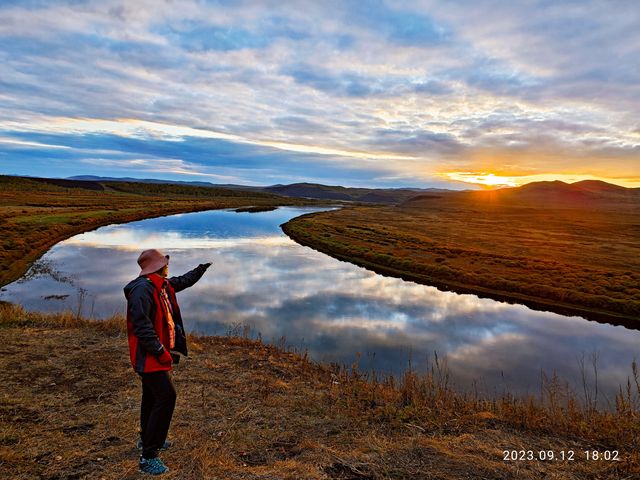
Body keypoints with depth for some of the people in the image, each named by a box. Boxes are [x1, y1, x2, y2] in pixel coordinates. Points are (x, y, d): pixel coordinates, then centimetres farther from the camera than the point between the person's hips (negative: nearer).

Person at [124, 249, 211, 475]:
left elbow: (182, 281, 28)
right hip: (149, 356, -10)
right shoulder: (143, 288, -23)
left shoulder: (162, 285, 7)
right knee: (166, 397, -13)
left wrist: (201, 269, 31)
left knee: (153, 396, 22)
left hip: (155, 354, 10)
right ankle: (148, 456, -4)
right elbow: (142, 326, -27)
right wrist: (161, 352, -25)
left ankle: (147, 439, 41)